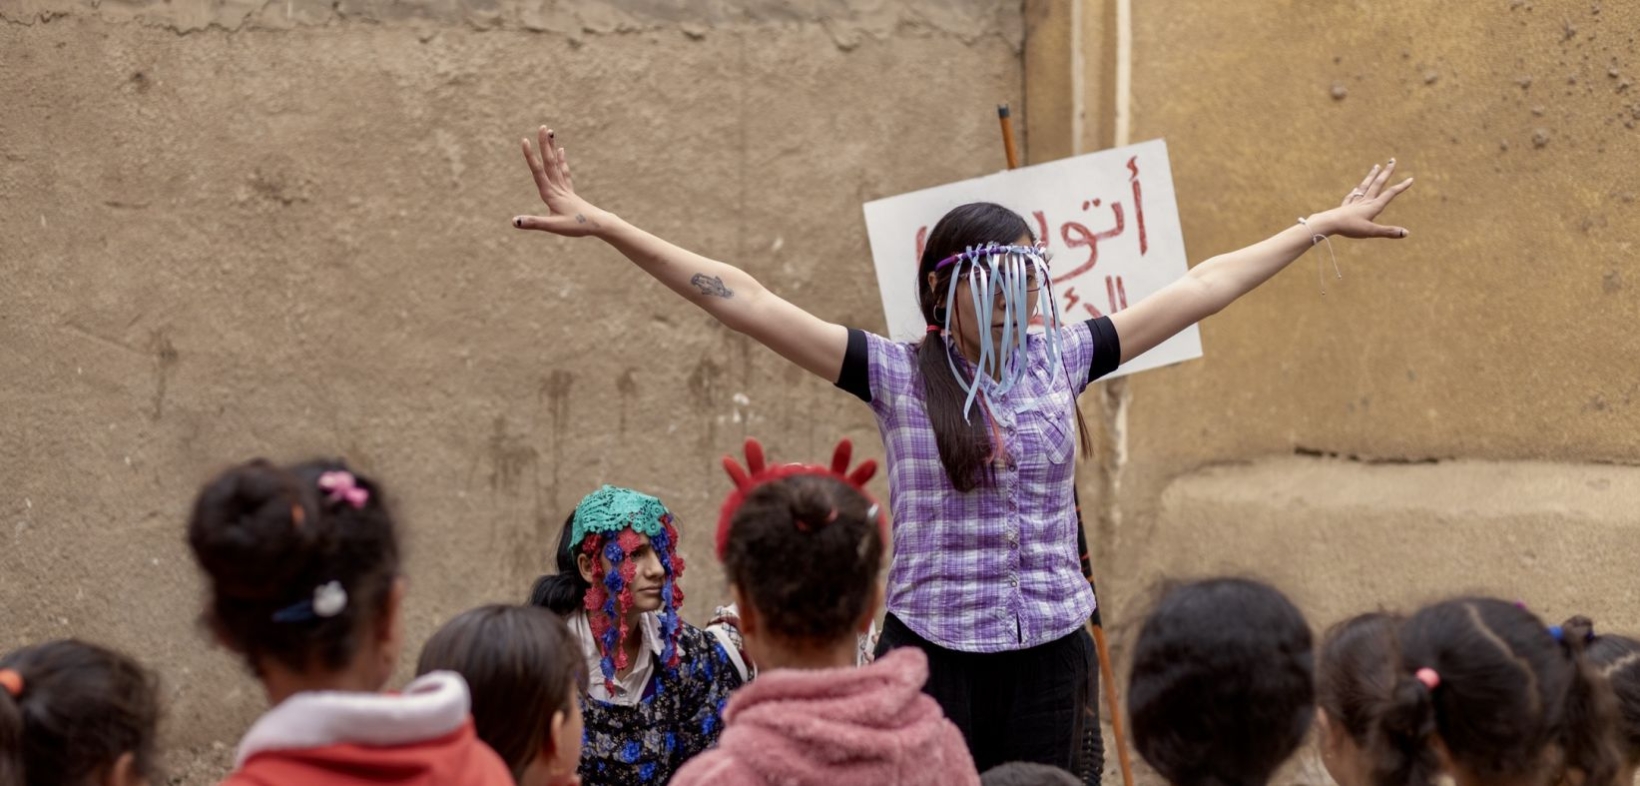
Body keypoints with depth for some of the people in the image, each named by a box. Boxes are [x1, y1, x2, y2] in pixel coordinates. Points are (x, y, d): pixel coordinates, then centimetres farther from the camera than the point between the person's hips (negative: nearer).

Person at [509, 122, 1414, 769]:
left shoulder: (1059, 358, 5)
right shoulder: (896, 375, -5)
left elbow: (1198, 289, 12)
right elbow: (746, 301, -12)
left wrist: (1324, 223, 19)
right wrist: (601, 225, -18)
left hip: (1050, 651, 3)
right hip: (933, 650, -3)